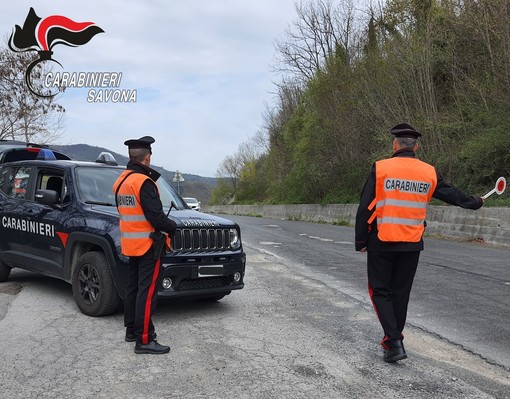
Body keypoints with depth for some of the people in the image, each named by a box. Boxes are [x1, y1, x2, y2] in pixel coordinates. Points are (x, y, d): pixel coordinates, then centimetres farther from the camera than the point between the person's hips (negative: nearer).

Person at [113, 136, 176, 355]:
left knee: (133, 288, 18)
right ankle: (144, 340, -4)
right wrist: (172, 226, -4)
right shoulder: (144, 182, -18)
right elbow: (156, 217, -22)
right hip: (148, 244, -9)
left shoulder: (121, 181, 11)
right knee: (147, 292, -6)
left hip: (130, 244, 9)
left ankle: (131, 330, 29)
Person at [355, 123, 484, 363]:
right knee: (401, 293, 15)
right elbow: (451, 194, 17)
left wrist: (360, 241, 1)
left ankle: (394, 342, -5)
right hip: (412, 244, 4)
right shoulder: (429, 173, 2)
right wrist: (475, 203, 37)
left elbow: (365, 208, -8)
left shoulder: (381, 168, -8)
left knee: (380, 291, 6)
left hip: (381, 242, -3)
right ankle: (393, 341, 25)